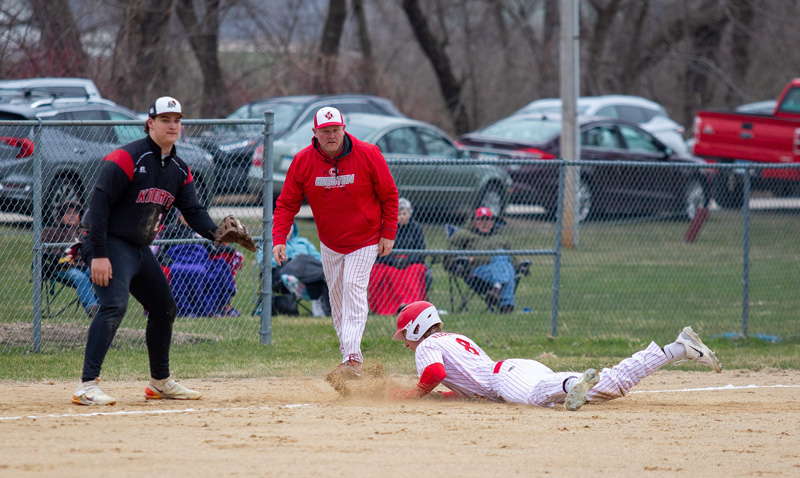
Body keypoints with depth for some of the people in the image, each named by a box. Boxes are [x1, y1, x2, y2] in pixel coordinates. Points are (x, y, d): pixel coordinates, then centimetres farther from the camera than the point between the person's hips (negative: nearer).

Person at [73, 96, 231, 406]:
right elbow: (99, 203, -22)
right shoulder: (127, 159, -18)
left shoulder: (179, 170, 8)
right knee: (115, 305, -26)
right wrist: (98, 255, -28)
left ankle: (160, 382, 33)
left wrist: (215, 232, -21)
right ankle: (87, 386, -30)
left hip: (141, 249, 9)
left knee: (164, 308, 16)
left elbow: (193, 210, 2)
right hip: (109, 243, -9)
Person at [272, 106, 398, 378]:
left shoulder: (368, 155, -17)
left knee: (354, 288, -17)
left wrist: (388, 233, -9)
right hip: (329, 242, 4)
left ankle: (353, 358, -25)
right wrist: (279, 238, -20)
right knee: (336, 296, 8)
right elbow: (287, 203, -7)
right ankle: (347, 356, 18)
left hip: (365, 241, -4)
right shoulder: (302, 162, -11)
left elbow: (389, 195, -6)